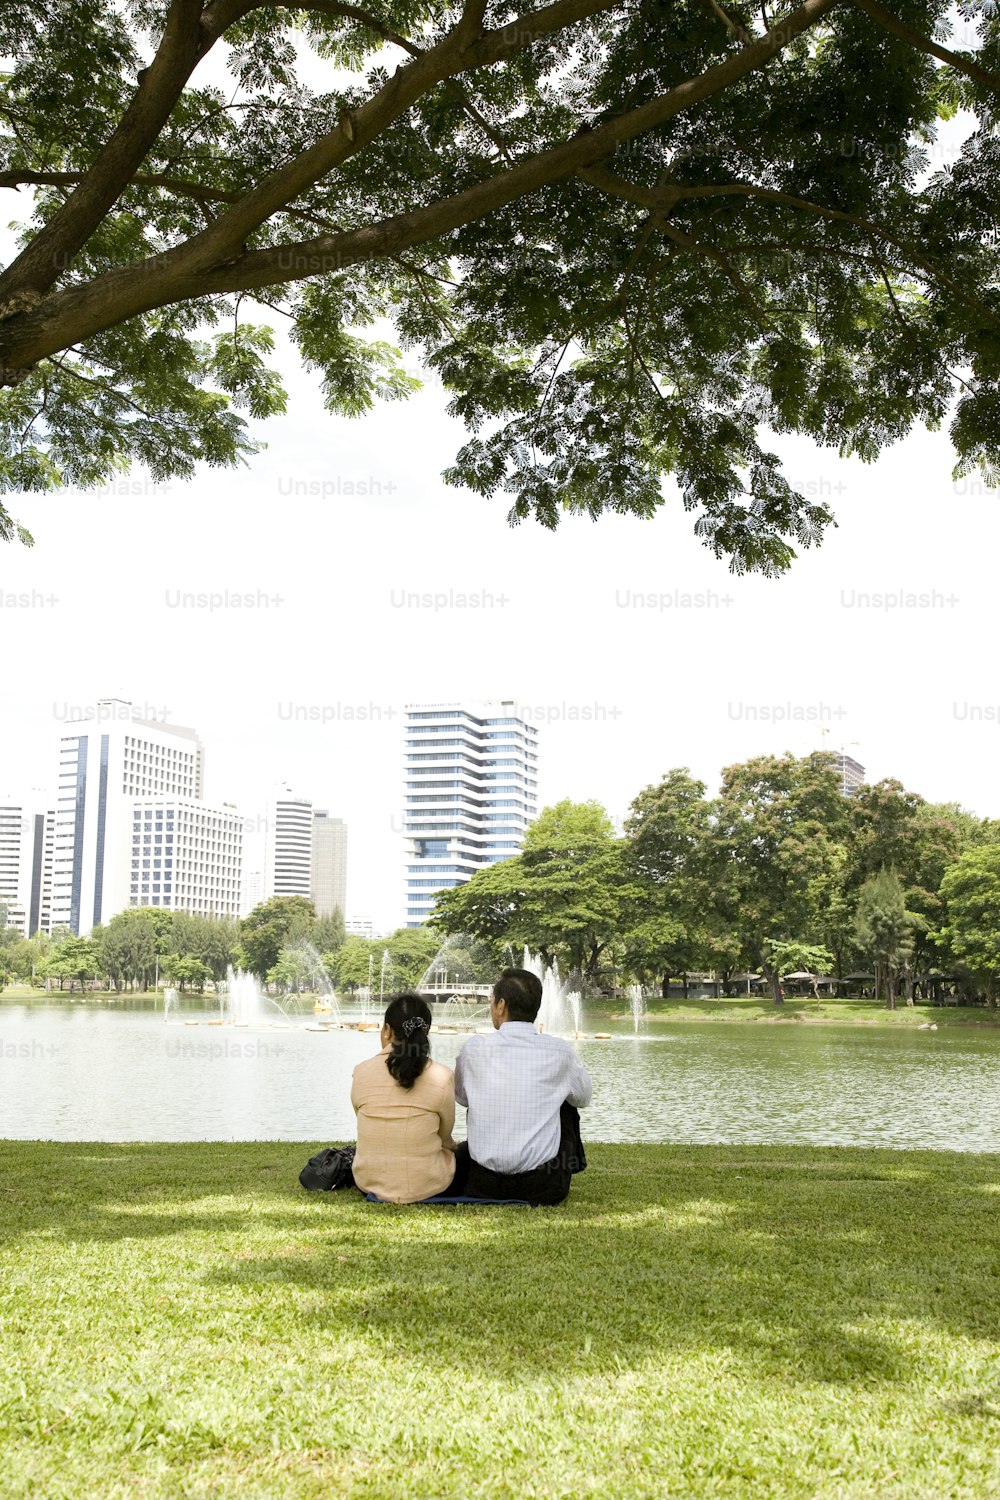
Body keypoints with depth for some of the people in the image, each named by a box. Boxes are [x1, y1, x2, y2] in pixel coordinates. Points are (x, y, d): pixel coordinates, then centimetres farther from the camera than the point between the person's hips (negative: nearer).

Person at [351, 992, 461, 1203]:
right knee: (454, 1148, 30)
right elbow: (445, 1135, 1)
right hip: (425, 1186, -3)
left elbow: (370, 1131, 6)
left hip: (369, 1182, 3)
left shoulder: (361, 1073, -9)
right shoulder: (441, 1077, -15)